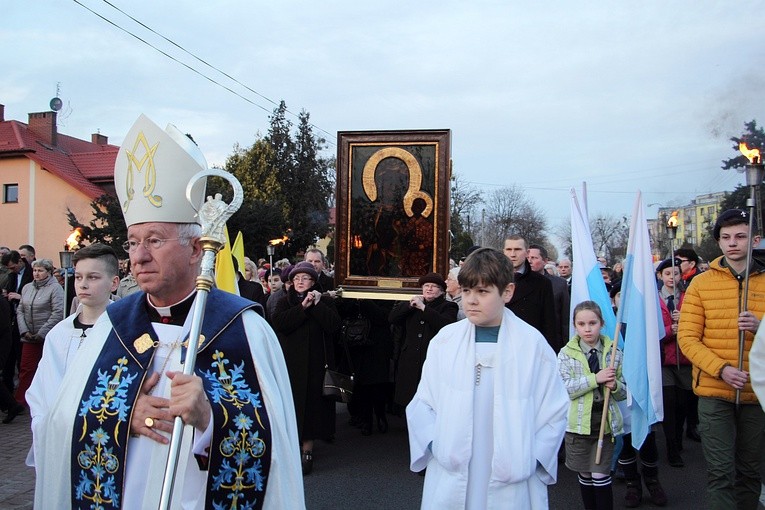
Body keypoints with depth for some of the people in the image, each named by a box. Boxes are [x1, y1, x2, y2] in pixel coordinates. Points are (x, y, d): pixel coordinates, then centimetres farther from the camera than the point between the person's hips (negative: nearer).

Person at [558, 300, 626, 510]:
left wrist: (614, 385, -15)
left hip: (605, 421, 0)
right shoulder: (566, 354, -3)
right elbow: (564, 389, -15)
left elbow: (624, 393, 7)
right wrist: (595, 378, -22)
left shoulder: (613, 353, 1)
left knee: (601, 476, -1)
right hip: (579, 422, 0)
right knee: (585, 476, 12)